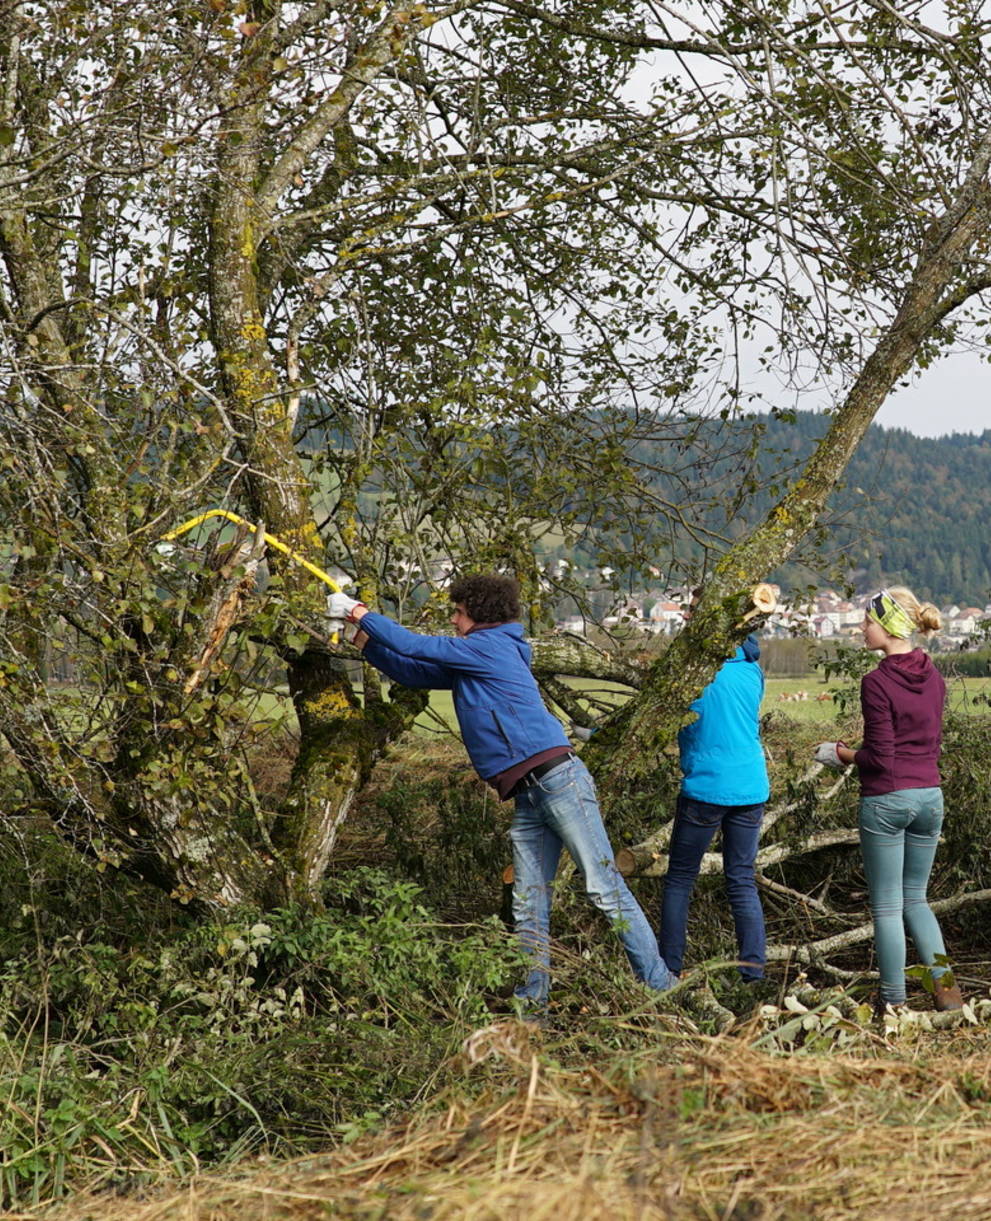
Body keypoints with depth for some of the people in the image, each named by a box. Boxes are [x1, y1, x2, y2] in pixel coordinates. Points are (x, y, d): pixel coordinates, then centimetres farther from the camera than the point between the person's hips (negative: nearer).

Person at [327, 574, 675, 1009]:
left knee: (605, 888, -9)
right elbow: (408, 670, 30)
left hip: (556, 778, -10)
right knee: (528, 906, 7)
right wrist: (363, 634, 20)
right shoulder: (465, 664, 23)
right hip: (528, 797, 10)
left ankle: (660, 986, -6)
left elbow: (415, 647, -3)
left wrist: (360, 612, 8)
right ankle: (532, 1001, 10)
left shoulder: (490, 646, -3)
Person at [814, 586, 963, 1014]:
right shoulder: (933, 678, 5)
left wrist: (839, 755, 1)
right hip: (929, 796, 7)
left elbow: (879, 758, -16)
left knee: (887, 906, 5)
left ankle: (893, 1001, 12)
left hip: (886, 800, -6)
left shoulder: (876, 682, -16)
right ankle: (944, 985, 9)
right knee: (915, 898, 19)